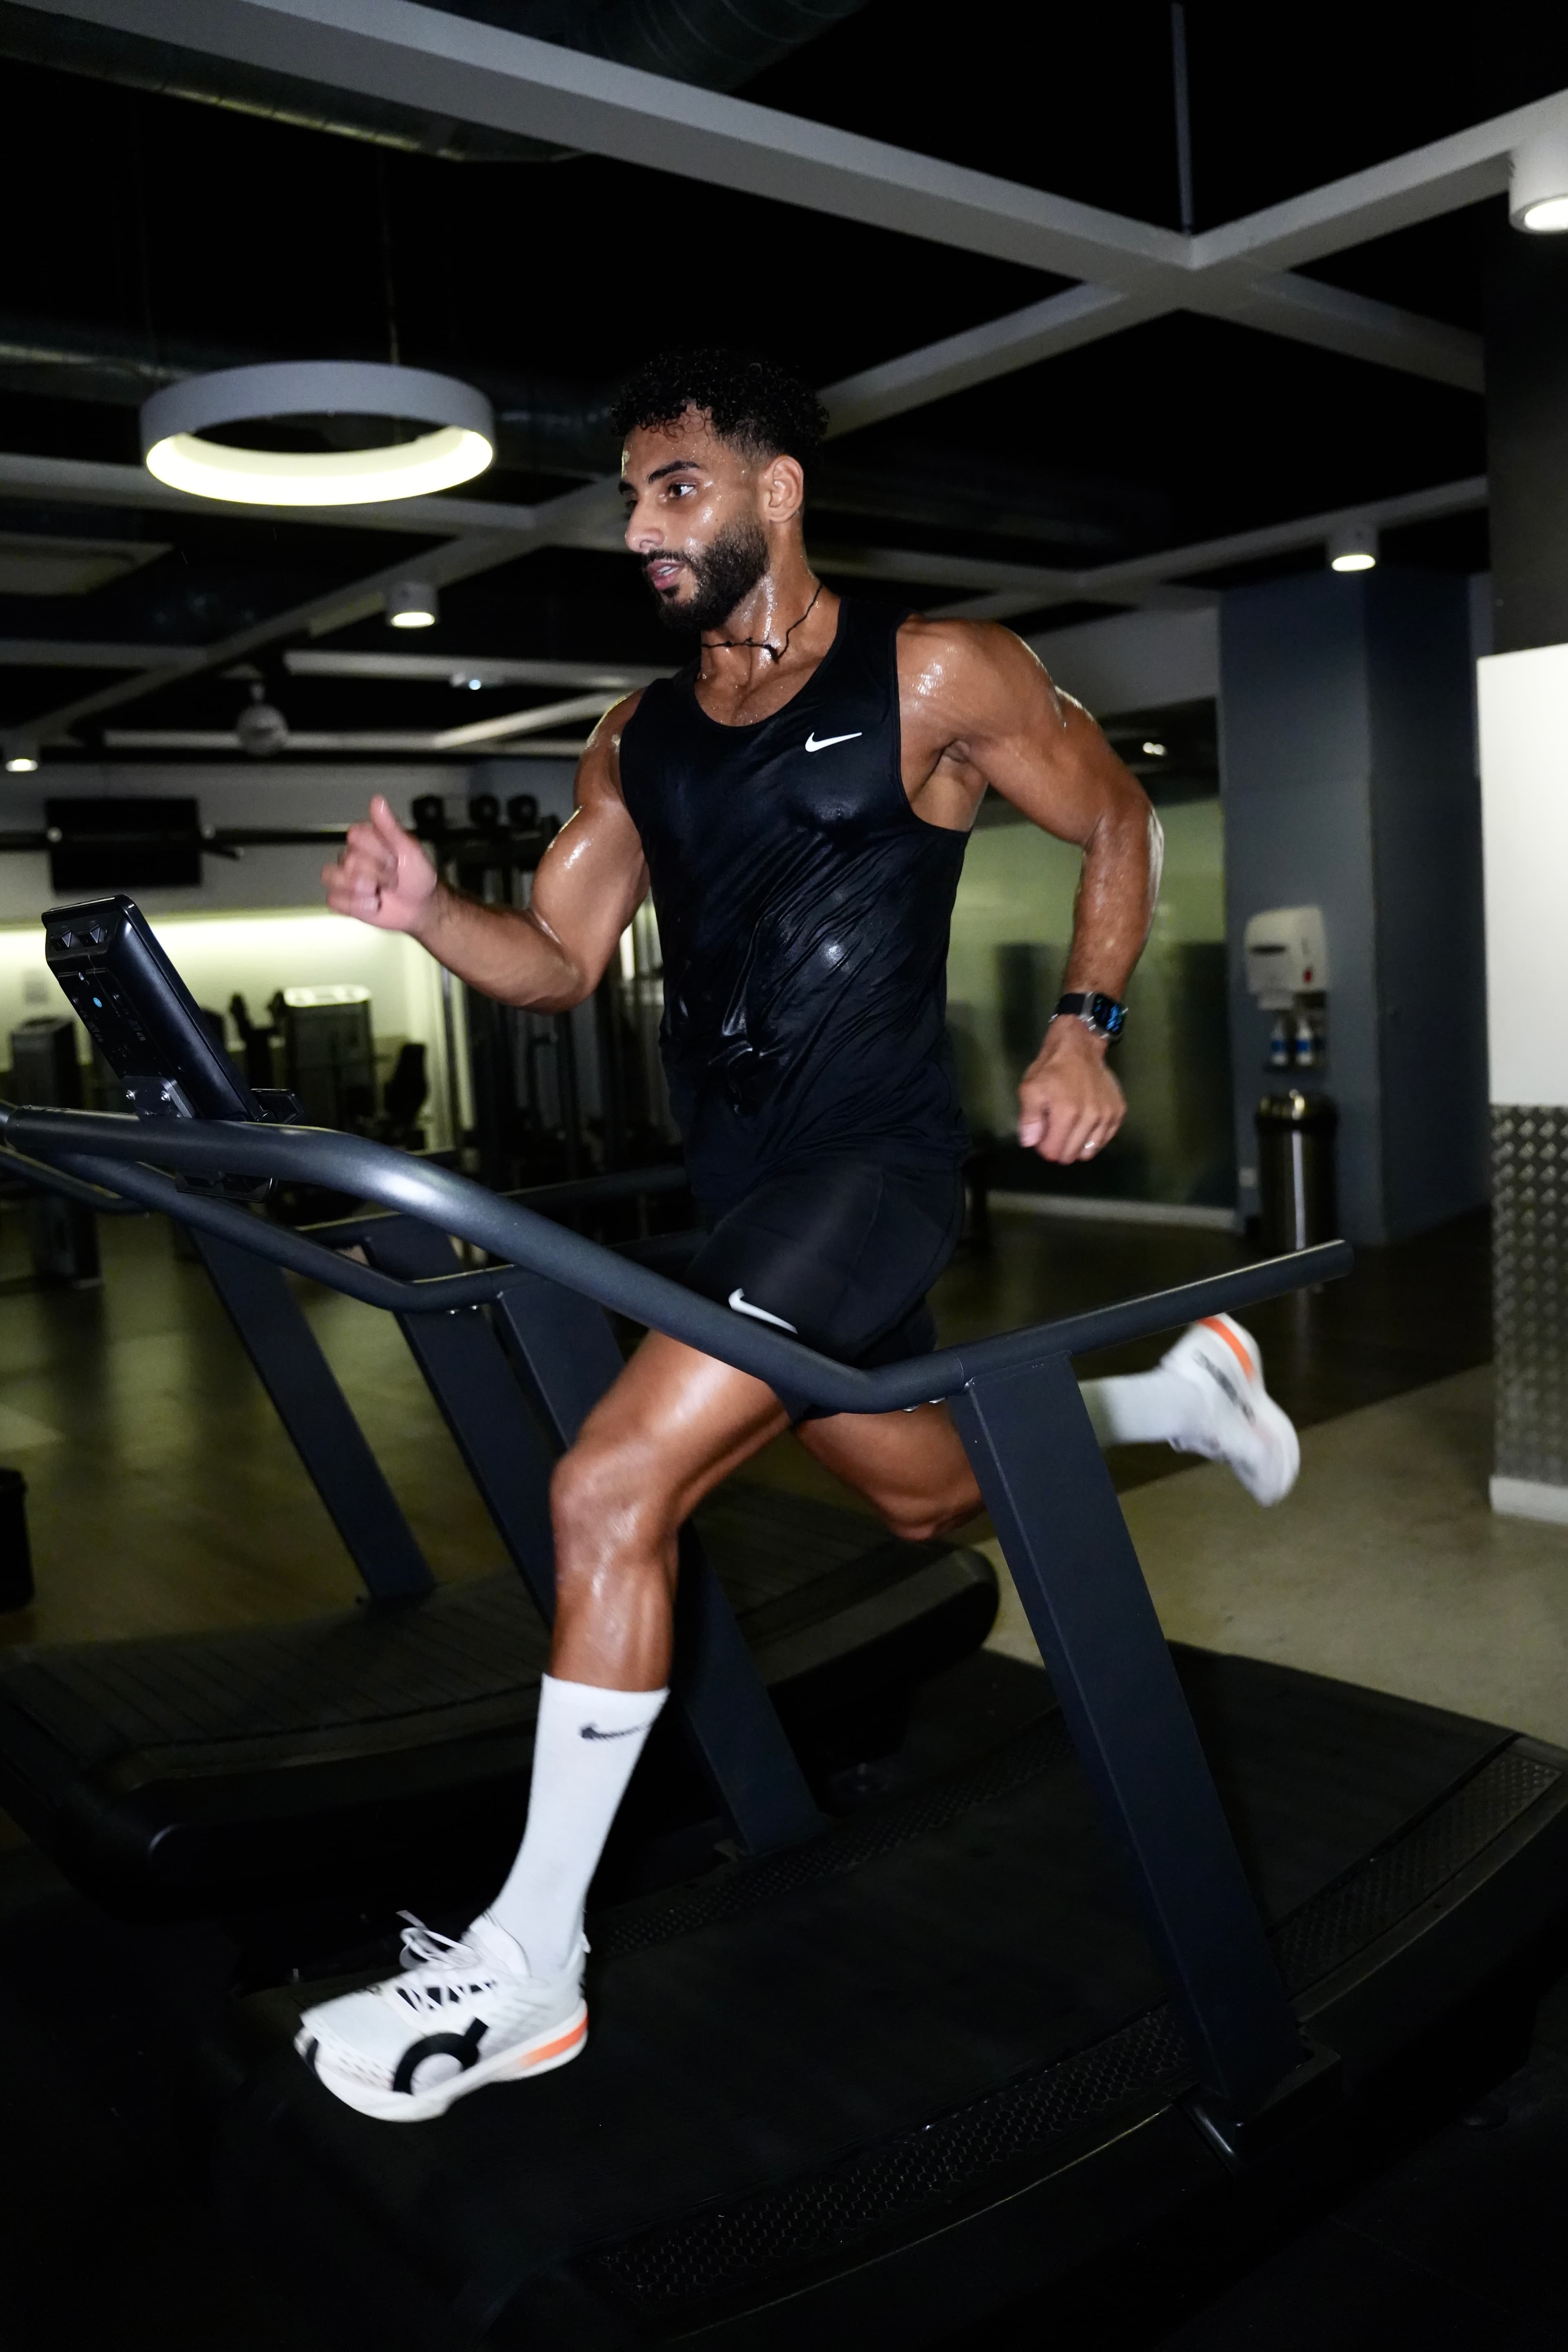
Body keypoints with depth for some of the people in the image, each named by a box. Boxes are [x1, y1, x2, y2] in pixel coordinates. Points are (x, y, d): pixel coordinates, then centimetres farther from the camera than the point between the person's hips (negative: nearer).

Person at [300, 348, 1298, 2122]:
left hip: (874, 1164, -7)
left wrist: (1080, 1033, -5)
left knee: (608, 1493, -18)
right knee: (928, 1496, 22)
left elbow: (1119, 824, 6)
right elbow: (558, 960, 7)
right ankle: (1185, 1389, 50)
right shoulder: (635, 745, 10)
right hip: (742, 1183, 7)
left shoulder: (932, 677, -5)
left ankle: (529, 1968, -3)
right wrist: (426, 913, -13)